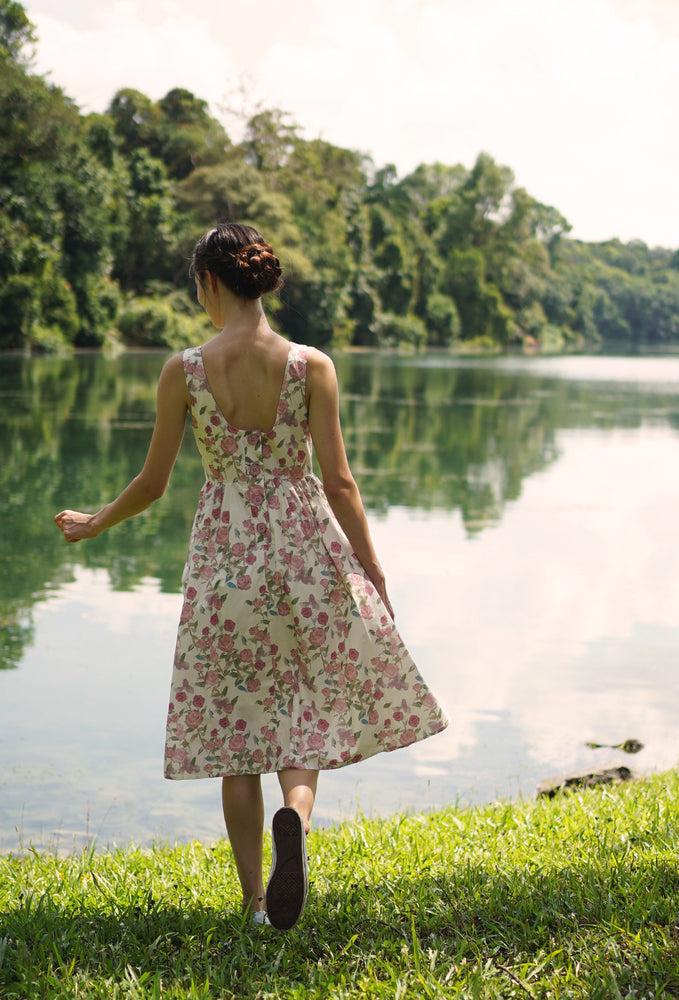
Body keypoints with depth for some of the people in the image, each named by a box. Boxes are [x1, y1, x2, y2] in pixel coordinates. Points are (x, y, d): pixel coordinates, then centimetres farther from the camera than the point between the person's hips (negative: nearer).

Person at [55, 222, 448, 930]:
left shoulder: (183, 372, -6)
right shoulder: (310, 366, -7)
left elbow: (151, 483, 1)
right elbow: (339, 484, -7)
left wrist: (92, 524, 20)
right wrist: (375, 576, 1)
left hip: (223, 551, 0)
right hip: (305, 546, 0)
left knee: (234, 726, 12)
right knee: (308, 710, 14)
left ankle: (255, 899, 15)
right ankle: (295, 810, -18)